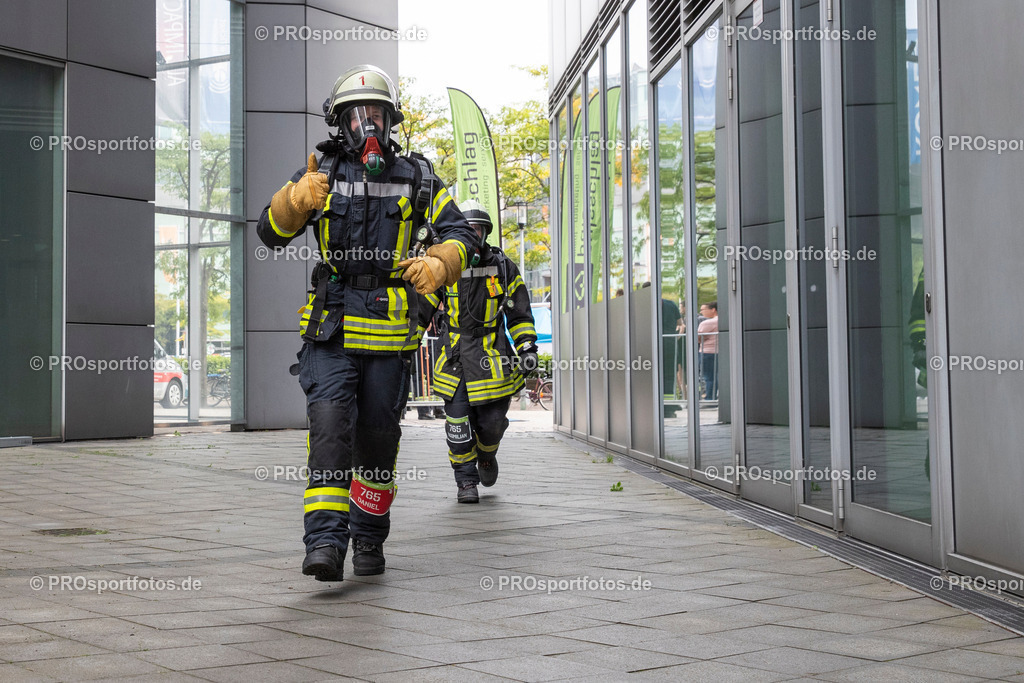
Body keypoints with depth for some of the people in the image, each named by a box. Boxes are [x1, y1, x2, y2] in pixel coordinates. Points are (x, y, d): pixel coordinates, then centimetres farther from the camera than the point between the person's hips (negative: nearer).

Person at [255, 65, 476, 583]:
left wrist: (437, 265, -15)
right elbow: (271, 233, 0)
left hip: (389, 332, 1)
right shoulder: (321, 173, 7)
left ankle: (369, 538, 26)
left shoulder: (416, 178, 9)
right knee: (330, 424, -17)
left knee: (377, 436, 8)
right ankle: (325, 542, -19)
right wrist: (296, 199, -21)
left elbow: (458, 234, 7)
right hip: (329, 328, -1)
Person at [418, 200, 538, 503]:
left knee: (492, 420, 3)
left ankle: (487, 454, 37)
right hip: (455, 356, -1)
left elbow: (520, 314, 9)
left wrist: (527, 347, 0)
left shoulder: (503, 267, 3)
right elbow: (421, 309, 7)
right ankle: (466, 481, 7)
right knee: (458, 420, -7)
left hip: (493, 355, 1)